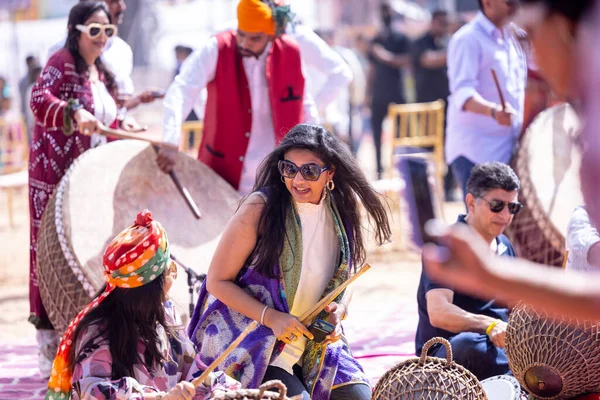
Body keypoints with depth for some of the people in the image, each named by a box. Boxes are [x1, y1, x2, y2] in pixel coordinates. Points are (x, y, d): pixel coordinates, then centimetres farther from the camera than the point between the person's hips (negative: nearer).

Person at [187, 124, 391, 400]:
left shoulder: (344, 209, 0)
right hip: (251, 339, -5)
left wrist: (339, 309, -7)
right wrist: (271, 318, -21)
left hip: (313, 340, 5)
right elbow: (218, 281, -11)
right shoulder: (260, 208, -16)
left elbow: (344, 277, 16)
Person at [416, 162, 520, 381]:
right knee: (467, 344, -41)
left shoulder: (505, 247, 13)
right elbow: (438, 313, -28)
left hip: (500, 348, 7)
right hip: (446, 355, -7)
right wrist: (490, 326, -45)